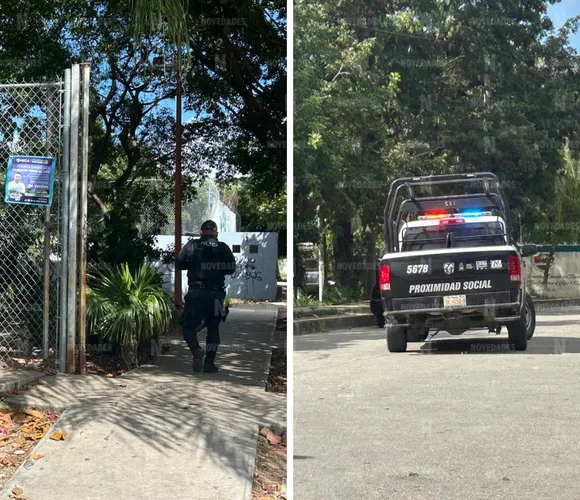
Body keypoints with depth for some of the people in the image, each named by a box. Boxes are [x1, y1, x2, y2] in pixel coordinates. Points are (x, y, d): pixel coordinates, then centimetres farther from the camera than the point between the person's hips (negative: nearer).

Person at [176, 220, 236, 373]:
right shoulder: (223, 248, 3)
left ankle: (196, 350, -19)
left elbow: (179, 264, 0)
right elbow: (231, 268, 3)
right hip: (216, 294, 2)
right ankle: (209, 363, 9)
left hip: (196, 293, -2)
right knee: (213, 328, 12)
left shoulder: (192, 246, -2)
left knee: (188, 325, 7)